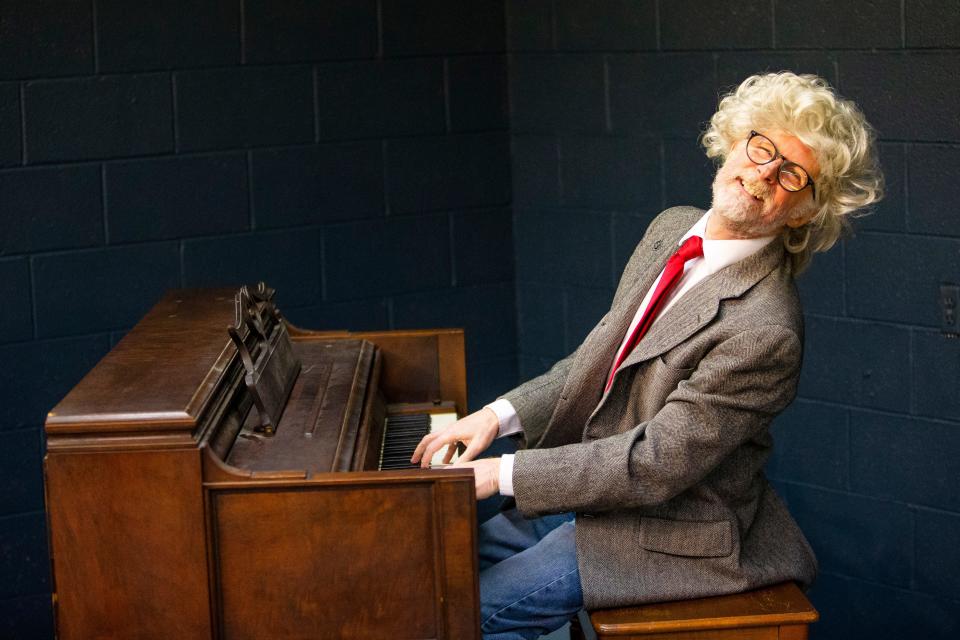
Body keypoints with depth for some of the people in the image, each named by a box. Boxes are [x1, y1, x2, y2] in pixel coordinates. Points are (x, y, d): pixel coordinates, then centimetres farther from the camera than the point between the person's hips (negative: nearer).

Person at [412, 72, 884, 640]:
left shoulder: (764, 331, -27)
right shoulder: (671, 230, 1)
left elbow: (654, 466, -26)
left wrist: (504, 473, -22)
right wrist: (501, 415, -1)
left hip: (669, 529, -8)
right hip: (593, 489, 8)